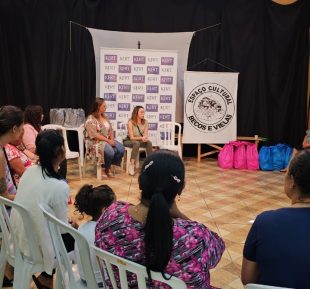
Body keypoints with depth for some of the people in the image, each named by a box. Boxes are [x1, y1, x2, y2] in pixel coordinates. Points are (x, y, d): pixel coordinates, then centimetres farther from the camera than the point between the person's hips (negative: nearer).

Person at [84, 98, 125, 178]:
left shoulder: (105, 116, 12)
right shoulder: (91, 119, -12)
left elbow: (110, 130, 13)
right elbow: (94, 135, -19)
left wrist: (112, 139, -6)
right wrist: (108, 140, -20)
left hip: (108, 140, 7)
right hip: (96, 141, -7)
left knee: (121, 149, -17)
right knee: (110, 152, -33)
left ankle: (109, 167, 1)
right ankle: (106, 169, -4)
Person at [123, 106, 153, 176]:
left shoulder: (145, 122, -5)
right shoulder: (131, 122, -18)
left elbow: (145, 135, -10)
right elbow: (131, 137, -19)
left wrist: (145, 138, -34)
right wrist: (141, 138, -35)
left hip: (140, 141, 4)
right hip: (129, 141, -4)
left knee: (149, 142, -26)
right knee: (137, 143, -37)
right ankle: (132, 165, -37)